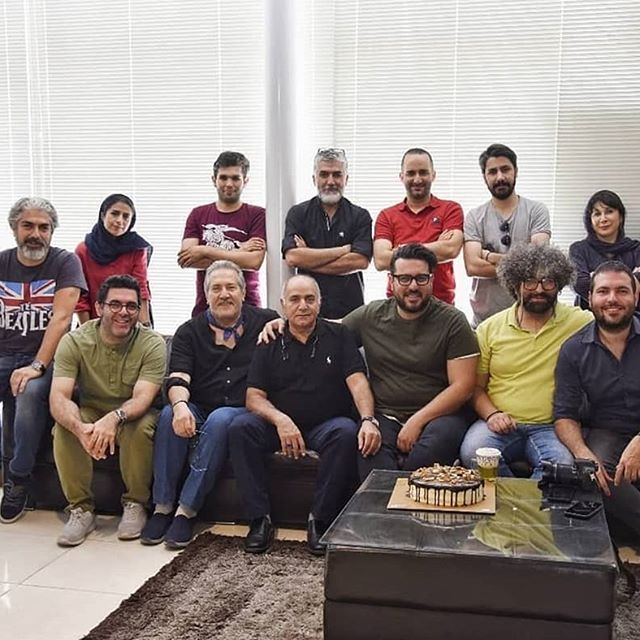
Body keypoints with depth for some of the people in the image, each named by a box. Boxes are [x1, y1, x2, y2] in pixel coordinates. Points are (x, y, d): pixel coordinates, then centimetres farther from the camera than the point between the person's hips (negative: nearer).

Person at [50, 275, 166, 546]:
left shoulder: (152, 344, -17)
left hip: (133, 415, -1)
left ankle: (135, 504, -12)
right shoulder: (74, 342, -14)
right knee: (63, 429, -30)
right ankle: (80, 508, -13)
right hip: (89, 414, 2)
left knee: (140, 427, -34)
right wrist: (81, 428, -47)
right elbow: (58, 398, -25)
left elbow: (142, 398, -26)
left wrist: (115, 418, -50)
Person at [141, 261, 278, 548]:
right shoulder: (189, 332, 10)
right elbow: (178, 379, -4)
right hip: (199, 411, 2)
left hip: (243, 413, -2)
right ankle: (162, 507, -22)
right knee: (169, 414, -29)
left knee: (220, 419, -35)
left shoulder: (264, 321, 8)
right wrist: (180, 405, -28)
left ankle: (187, 510, -29)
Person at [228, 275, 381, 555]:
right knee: (240, 427, -26)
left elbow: (357, 382, -4)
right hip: (279, 425, 1)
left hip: (326, 424, -1)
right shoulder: (270, 344, 9)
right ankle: (259, 519, -20)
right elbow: (254, 397, 1)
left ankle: (320, 519, -21)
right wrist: (280, 420, -20)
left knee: (346, 432, -34)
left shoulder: (338, 336, 7)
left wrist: (369, 420, -24)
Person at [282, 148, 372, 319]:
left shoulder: (360, 216, 7)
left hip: (349, 308, 0)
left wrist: (310, 259, -7)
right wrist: (344, 249, -7)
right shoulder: (298, 213, 8)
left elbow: (361, 261, -7)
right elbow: (292, 257, -7)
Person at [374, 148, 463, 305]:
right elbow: (381, 261, -7)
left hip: (441, 302, -1)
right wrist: (436, 248, -8)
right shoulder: (387, 216, 7)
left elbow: (451, 250, -12)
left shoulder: (451, 209, 5)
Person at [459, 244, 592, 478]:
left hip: (550, 427, -1)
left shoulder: (580, 322, 5)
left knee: (565, 464, -32)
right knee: (472, 452, -29)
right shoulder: (490, 328, 9)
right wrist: (491, 413, -7)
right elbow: (476, 386, 11)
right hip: (501, 425, 1)